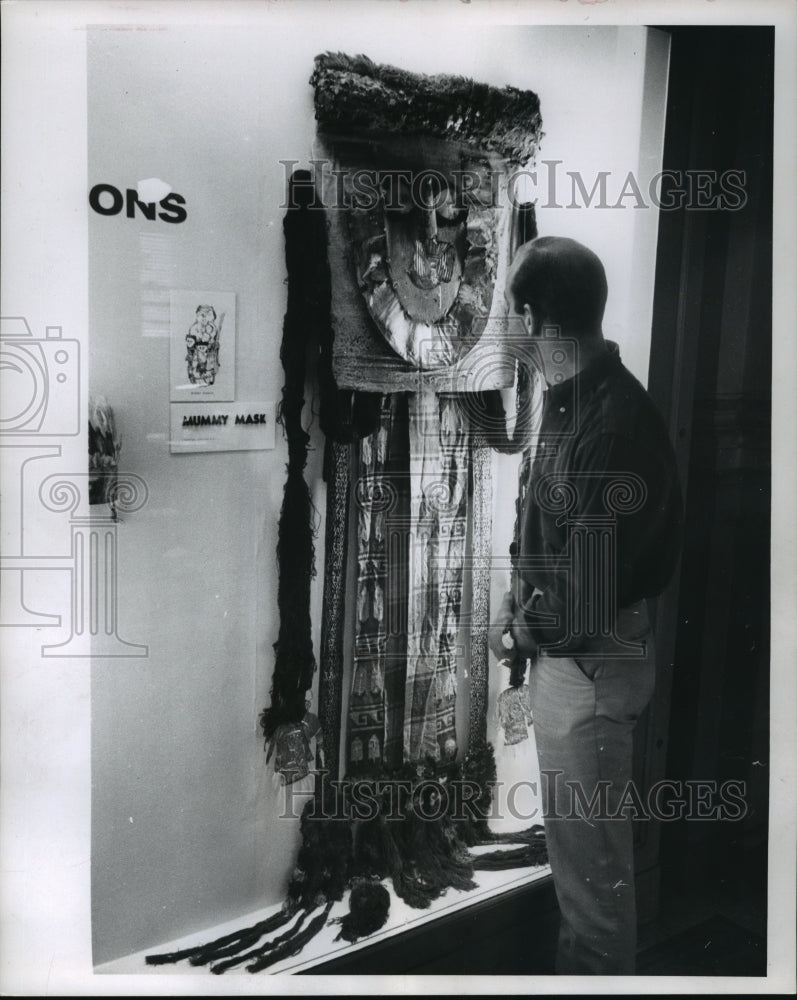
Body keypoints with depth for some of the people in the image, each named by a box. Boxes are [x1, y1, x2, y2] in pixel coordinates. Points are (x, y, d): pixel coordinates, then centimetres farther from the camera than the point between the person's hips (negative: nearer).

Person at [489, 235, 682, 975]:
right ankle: (578, 964, 46)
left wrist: (523, 625, -8)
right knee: (575, 845, 25)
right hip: (563, 655, 10)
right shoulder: (571, 400, 5)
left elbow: (589, 592, -24)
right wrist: (520, 611, 3)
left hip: (589, 665, -10)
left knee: (591, 858, 9)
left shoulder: (612, 422, -26)